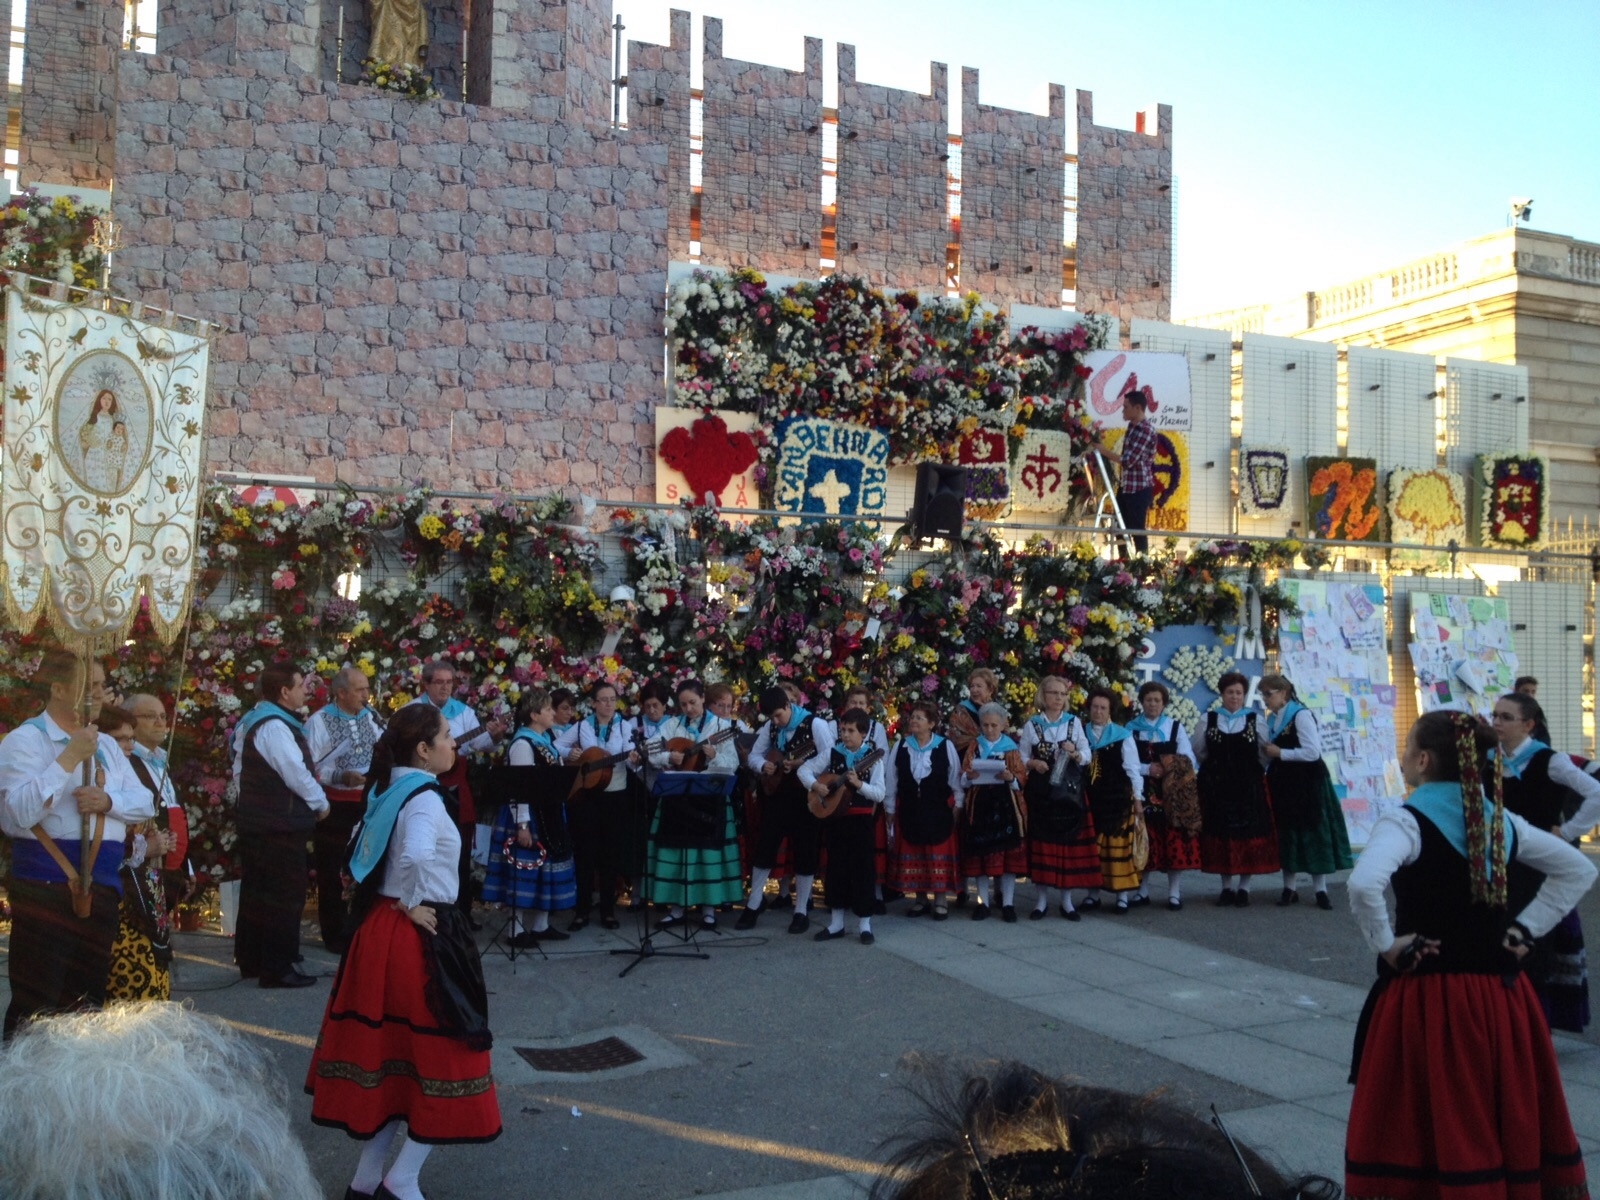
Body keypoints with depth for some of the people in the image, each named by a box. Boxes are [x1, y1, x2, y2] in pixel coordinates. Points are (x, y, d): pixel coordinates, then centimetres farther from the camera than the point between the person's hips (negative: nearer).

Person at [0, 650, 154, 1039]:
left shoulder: (105, 745, 15)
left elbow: (145, 802, 10)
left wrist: (109, 800, -10)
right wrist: (69, 758, -21)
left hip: (101, 885, 7)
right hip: (46, 884, -6)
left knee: (88, 998, 14)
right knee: (38, 1005, -3)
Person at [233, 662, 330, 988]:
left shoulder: (251, 721, 13)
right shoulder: (275, 726, -20)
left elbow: (240, 769, 21)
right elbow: (297, 773, -21)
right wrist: (320, 803, -7)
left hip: (254, 821, 11)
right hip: (281, 825, -11)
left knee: (255, 889, 17)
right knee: (285, 895, -4)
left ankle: (250, 960, 27)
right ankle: (277, 969, 0)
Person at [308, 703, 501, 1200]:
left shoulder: (387, 790, 9)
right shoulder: (425, 799, -18)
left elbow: (366, 853, 21)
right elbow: (416, 856, -37)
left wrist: (391, 902, 14)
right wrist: (413, 905, -21)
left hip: (379, 927, 9)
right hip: (420, 936, -9)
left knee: (387, 1050, 16)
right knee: (440, 1054, 3)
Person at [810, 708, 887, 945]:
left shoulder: (873, 758, -6)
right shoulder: (833, 753, 3)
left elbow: (879, 794, -12)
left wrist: (859, 784, -26)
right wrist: (815, 785, -9)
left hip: (861, 819, -3)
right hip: (835, 817, 3)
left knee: (862, 869, 0)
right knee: (836, 868, 9)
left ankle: (864, 924, 10)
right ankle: (836, 923, 18)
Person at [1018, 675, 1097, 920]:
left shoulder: (1074, 722, 6)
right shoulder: (1032, 725, 3)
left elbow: (1087, 755, 4)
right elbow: (1021, 757, 4)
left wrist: (1076, 755, -16)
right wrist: (1034, 764, -16)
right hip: (1040, 791, -1)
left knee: (1069, 842, 2)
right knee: (1042, 842, 1)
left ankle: (1067, 900, 11)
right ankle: (1042, 898, 11)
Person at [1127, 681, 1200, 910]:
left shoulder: (1175, 727, 8)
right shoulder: (1131, 728, 7)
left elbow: (1188, 760, 1)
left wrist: (1171, 770, -18)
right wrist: (1147, 769, -16)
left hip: (1173, 793, 0)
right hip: (1143, 792, 0)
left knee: (1175, 841, -2)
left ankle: (1174, 892, 5)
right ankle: (1143, 890, 13)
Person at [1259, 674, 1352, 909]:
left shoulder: (1301, 715, -14)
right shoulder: (1271, 719, 9)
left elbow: (1312, 752, -22)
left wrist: (1280, 753, -17)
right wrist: (1265, 754, -4)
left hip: (1306, 783, -7)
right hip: (1283, 783, 7)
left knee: (1313, 833, -1)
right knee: (1286, 834, 8)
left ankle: (1320, 890, 5)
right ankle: (1289, 888, 13)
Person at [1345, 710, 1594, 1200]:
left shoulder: (1407, 821, -13)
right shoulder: (1501, 820, 6)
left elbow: (1363, 885, -30)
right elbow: (1578, 870, 17)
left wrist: (1386, 943, -15)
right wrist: (1525, 928, 12)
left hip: (1427, 999, -6)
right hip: (1501, 997, 6)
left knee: (1436, 1129, 4)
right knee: (1513, 1125, 17)